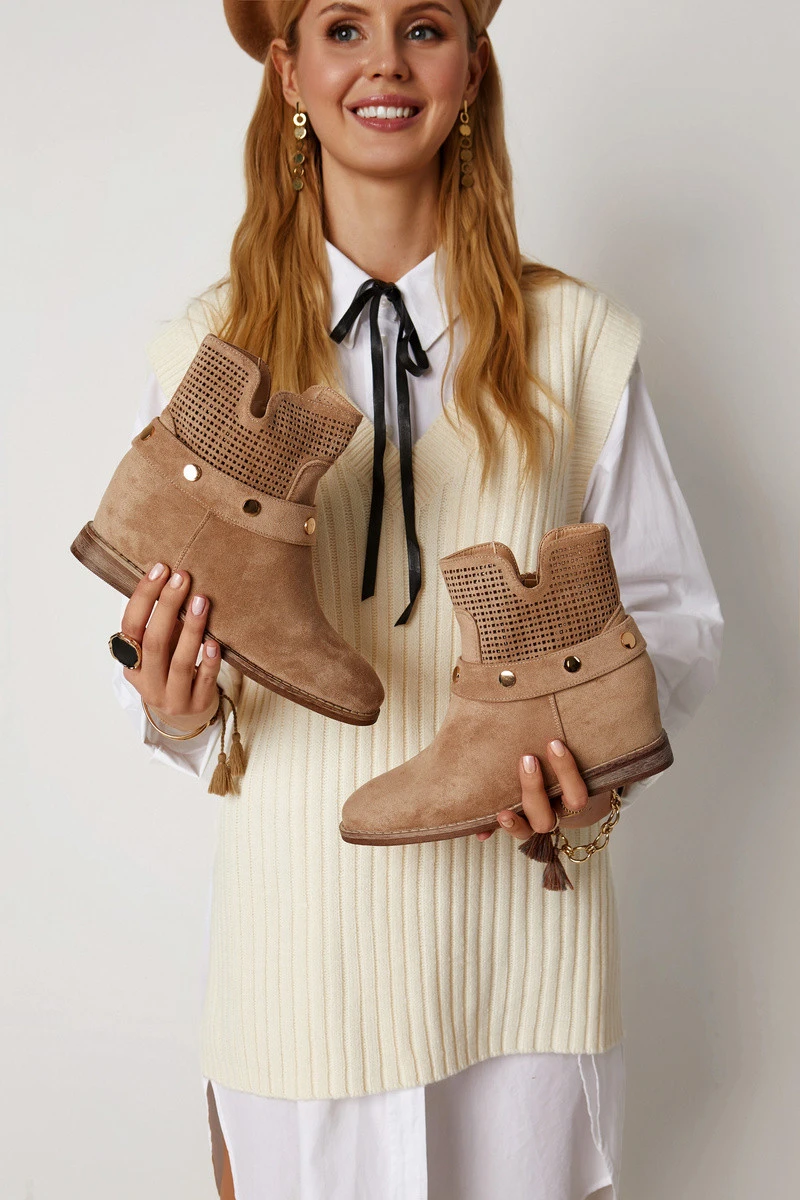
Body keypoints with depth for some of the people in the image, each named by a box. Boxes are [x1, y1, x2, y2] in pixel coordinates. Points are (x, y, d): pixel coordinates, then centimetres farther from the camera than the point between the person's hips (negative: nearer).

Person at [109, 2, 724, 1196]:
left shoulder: (580, 343, -1)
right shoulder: (204, 351, 1)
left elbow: (676, 613, 5)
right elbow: (171, 665, 7)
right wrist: (174, 704, -15)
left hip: (522, 919, 0)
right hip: (301, 919, 0)